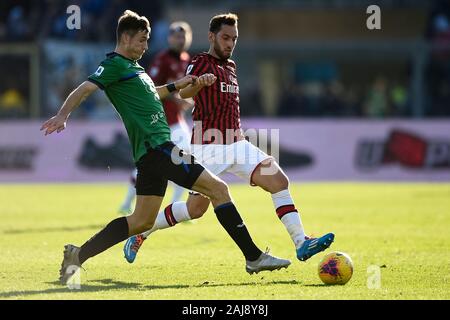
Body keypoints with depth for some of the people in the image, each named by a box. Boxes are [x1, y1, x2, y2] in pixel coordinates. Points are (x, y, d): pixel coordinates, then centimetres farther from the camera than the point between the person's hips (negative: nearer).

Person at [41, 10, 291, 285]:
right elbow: (85, 89, -19)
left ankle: (78, 255, 9)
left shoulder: (132, 66, 22)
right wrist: (63, 115, -34)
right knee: (218, 189, -10)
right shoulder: (115, 64, -6)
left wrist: (176, 86, 38)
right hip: (157, 146, -11)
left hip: (151, 152, 11)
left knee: (142, 221, 11)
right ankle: (254, 257, -10)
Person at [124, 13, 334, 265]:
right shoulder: (201, 63, -7)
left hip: (237, 145, 7)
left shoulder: (231, 66, 17)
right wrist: (197, 83, -50)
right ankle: (141, 234, 17)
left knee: (279, 181, -11)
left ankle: (301, 243, -14)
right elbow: (183, 92, -28)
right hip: (210, 147, -7)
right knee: (196, 209, -4)